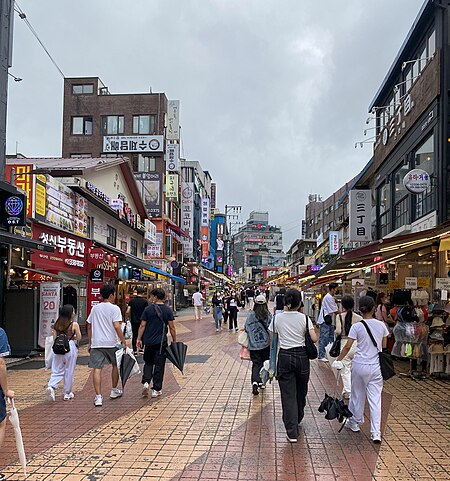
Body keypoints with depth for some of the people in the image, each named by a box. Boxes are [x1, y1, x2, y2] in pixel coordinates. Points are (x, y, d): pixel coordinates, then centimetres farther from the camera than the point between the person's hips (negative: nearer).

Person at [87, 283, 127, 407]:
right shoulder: (114, 308, -6)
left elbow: (89, 326, 14)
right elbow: (117, 326, -15)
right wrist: (123, 341, -11)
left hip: (96, 343, 3)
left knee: (97, 369, 0)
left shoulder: (95, 308, 11)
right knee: (115, 365, 18)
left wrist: (90, 342, 23)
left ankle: (98, 397, -6)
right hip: (111, 343, -3)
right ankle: (114, 390, 30)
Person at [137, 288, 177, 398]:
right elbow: (172, 327, -2)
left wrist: (139, 339, 4)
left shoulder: (148, 309, -1)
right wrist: (174, 341, 7)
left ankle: (146, 382, -2)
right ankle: (156, 389, 7)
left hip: (148, 341, 1)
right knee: (159, 365, 5)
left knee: (148, 362, 17)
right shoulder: (168, 310, -2)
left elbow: (142, 325, -2)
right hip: (161, 342, -1)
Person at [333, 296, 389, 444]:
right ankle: (376, 432, -1)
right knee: (375, 398, 3)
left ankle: (355, 422, 33)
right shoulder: (381, 325, 0)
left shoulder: (357, 327, -10)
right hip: (376, 366, 2)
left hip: (359, 365, -2)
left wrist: (338, 360, -1)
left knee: (357, 394, 16)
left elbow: (347, 346, -11)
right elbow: (384, 347, 8)